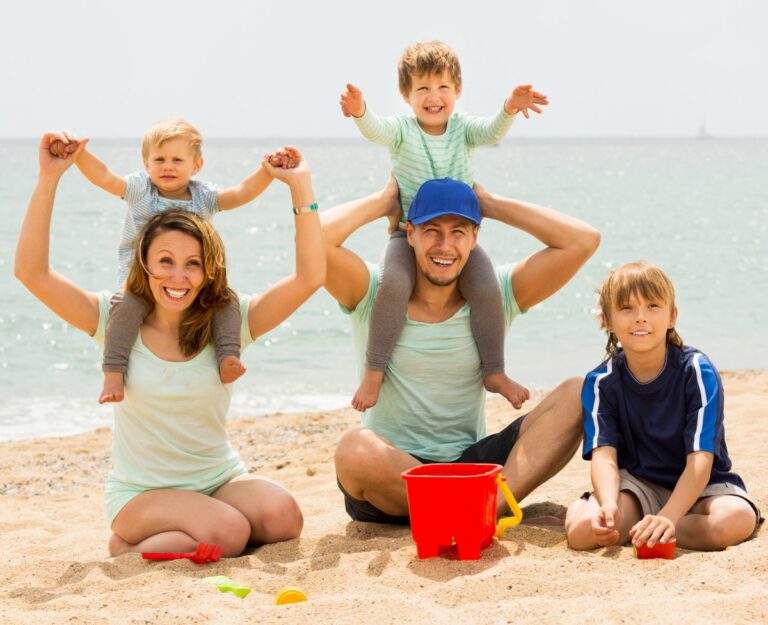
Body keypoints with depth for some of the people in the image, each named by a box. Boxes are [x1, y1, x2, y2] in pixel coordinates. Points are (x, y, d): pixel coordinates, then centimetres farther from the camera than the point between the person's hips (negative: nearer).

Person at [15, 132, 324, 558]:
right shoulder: (115, 320, -5)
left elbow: (310, 277, -11)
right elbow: (31, 272, -15)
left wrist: (300, 186, -15)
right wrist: (49, 179, -20)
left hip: (220, 480, 3)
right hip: (140, 494, -3)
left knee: (283, 517, -27)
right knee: (227, 533, -30)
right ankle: (127, 548, -1)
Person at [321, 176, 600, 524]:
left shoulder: (494, 296, 3)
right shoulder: (374, 295, -3)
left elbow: (583, 241, -5)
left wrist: (492, 205, 1)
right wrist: (383, 202, -4)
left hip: (470, 466, 3)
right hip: (388, 478, -2)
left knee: (575, 396, -17)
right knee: (356, 448, -39)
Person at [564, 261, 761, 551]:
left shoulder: (697, 371, -14)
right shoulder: (601, 383, -6)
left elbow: (700, 460, -21)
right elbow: (604, 455, -16)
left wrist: (667, 517, -37)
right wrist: (609, 505, -39)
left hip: (700, 486, 1)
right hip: (638, 485, -1)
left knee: (736, 519, -35)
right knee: (581, 530, -32)